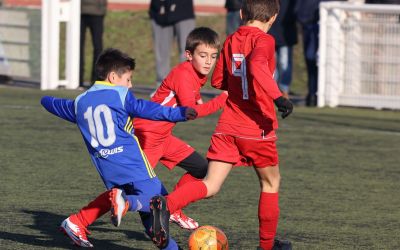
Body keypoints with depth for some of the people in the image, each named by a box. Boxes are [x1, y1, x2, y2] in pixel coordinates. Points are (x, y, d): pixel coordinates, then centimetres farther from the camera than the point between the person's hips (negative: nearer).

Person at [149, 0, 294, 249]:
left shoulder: (230, 41, 11)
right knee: (271, 182, 17)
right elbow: (257, 67, -30)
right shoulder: (264, 40, -9)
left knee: (211, 185, -2)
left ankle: (167, 203, -28)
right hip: (258, 128, -5)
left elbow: (218, 80, 19)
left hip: (227, 127, 5)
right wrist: (278, 97, -34)